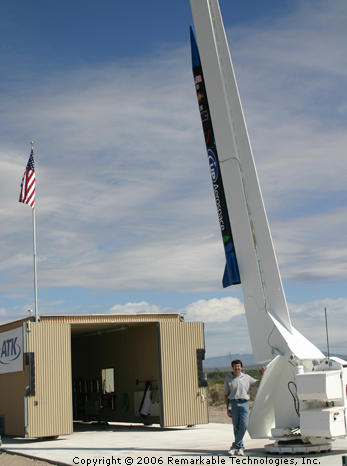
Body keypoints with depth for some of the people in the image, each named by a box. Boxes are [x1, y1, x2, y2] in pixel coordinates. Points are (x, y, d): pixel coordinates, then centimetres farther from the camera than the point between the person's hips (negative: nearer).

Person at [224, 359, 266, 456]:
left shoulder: (246, 378, 11)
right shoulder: (228, 379, 8)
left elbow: (258, 383, 15)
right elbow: (226, 394, 10)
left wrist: (263, 373, 5)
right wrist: (228, 408, 5)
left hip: (244, 403, 0)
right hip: (233, 403, 0)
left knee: (244, 426, -9)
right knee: (236, 427, 3)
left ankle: (235, 446, 0)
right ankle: (240, 447, 14)